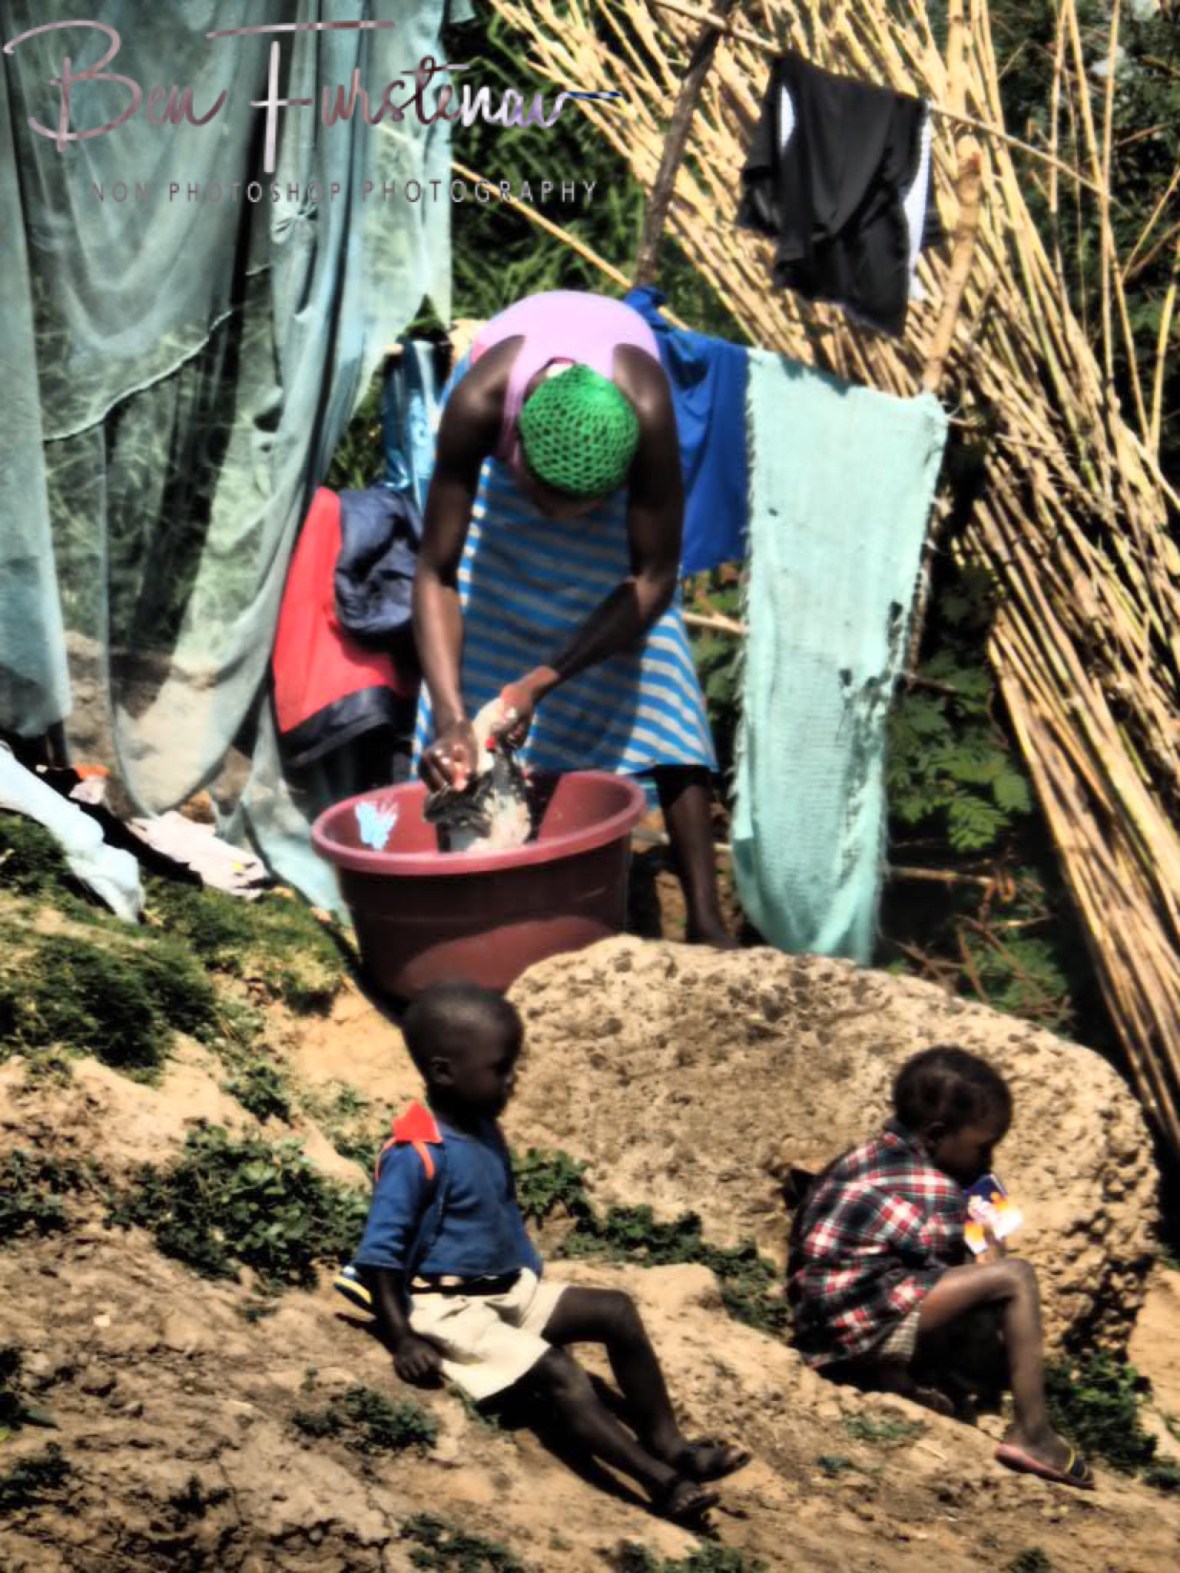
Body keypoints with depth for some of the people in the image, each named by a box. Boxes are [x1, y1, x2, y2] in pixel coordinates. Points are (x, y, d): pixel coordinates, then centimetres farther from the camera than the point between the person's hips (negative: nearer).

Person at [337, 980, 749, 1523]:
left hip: (509, 1290, 10)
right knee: (557, 1371, -24)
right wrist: (402, 1340, -23)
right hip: (449, 1310, -10)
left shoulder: (485, 1133, 6)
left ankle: (668, 1442, 2)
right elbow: (380, 1253, -21)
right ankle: (661, 1481, -27)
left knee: (617, 1311, 0)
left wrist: (533, 1275, 13)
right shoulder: (416, 1155, -22)